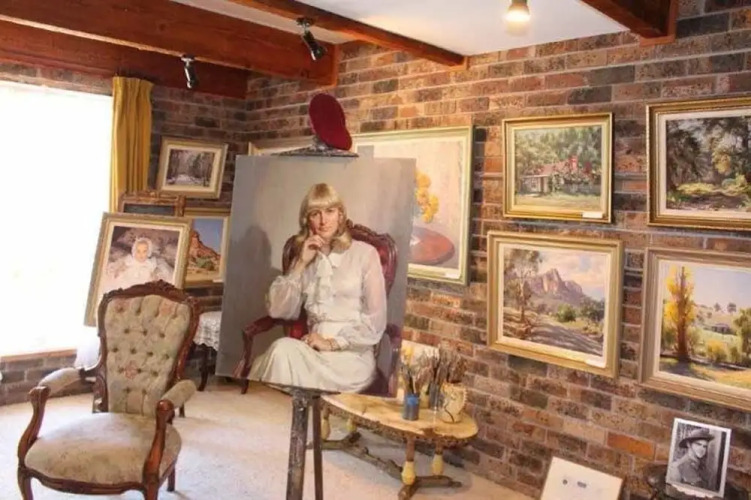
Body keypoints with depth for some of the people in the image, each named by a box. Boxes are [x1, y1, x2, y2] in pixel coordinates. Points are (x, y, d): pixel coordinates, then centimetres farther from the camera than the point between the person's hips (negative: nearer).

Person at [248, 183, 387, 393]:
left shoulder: (364, 253, 1)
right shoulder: (305, 258, 15)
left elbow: (375, 322, -4)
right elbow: (276, 310, 3)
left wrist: (333, 343, -14)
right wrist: (301, 264, -3)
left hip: (352, 355, -3)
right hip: (314, 351, 3)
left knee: (284, 351, -28)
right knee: (283, 349, -30)